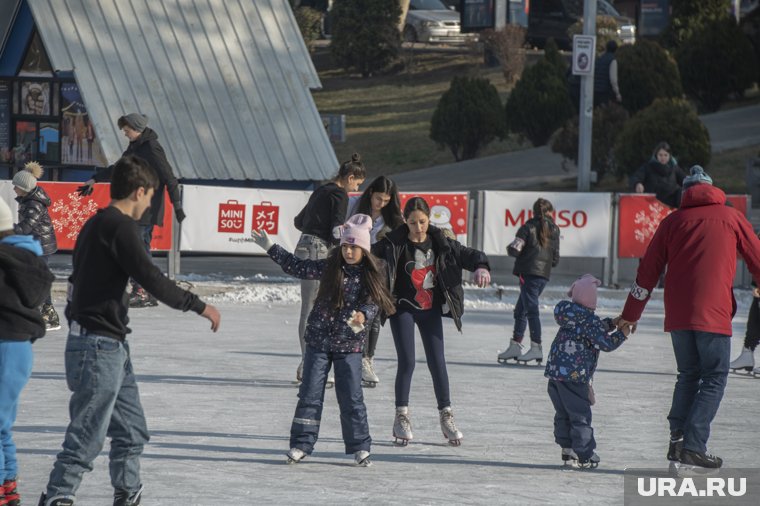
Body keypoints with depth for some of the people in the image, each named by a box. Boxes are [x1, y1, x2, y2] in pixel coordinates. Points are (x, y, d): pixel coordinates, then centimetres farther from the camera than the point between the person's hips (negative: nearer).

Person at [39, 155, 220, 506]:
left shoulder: (96, 224, 17)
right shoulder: (119, 226, -14)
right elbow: (150, 279, -20)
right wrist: (198, 306, -10)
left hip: (111, 346, 10)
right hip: (99, 347, -10)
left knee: (131, 432, 14)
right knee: (87, 437, -9)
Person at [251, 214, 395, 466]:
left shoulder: (371, 276, -5)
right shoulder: (329, 268, 0)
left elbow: (372, 304, -11)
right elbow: (298, 267, 9)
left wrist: (362, 316, -34)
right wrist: (271, 248, 8)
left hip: (350, 344, -2)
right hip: (319, 340, 2)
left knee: (351, 398, 0)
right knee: (310, 395, 2)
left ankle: (360, 447, 10)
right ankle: (301, 444, 8)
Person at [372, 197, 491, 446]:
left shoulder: (440, 243, -2)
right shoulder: (394, 244, -11)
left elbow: (466, 254, -1)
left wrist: (480, 267, -21)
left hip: (431, 310, 3)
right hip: (403, 309, -3)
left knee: (437, 362, 3)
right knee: (407, 362, -8)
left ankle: (446, 416, 14)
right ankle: (402, 417, 7)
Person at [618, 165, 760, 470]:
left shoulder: (673, 221, 11)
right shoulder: (731, 218, 6)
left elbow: (648, 271, 12)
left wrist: (630, 316, 20)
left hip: (677, 316, 3)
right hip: (713, 314, -3)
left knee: (688, 375, 17)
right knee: (714, 379, 2)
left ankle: (677, 438, 4)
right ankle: (693, 446, -9)